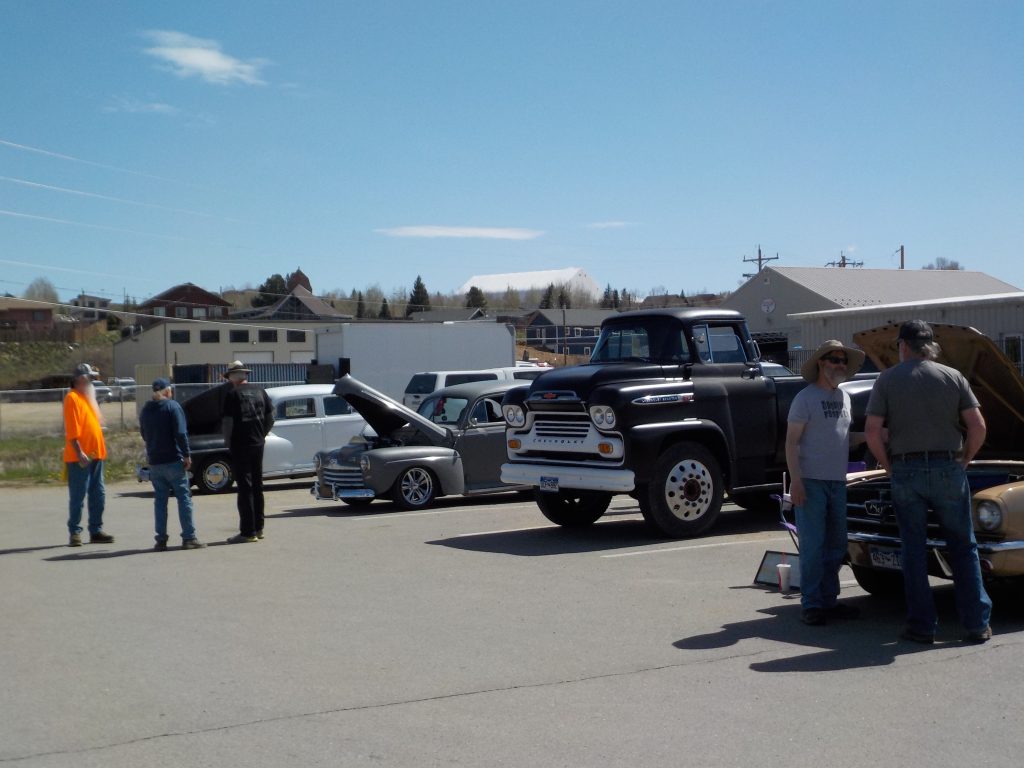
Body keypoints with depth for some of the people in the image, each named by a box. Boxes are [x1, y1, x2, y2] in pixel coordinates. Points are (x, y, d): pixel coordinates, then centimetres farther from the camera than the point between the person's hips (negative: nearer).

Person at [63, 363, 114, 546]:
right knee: (78, 496, -4)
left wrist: (101, 450, 18)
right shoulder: (72, 398, -9)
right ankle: (75, 533, 1)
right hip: (79, 457, -9)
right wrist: (79, 453, -22)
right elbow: (71, 429, -16)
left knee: (98, 495, 10)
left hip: (95, 455, 9)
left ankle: (96, 531, 16)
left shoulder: (88, 397, 18)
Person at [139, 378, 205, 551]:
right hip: (173, 460, -5)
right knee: (184, 497, -1)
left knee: (160, 499, 9)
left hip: (154, 462, 5)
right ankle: (189, 538, -3)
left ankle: (161, 539, 6)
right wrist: (187, 455, -11)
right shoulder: (172, 406, -7)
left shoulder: (145, 410, 11)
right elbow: (180, 433, -14)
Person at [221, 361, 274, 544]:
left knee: (245, 488, -3)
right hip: (258, 444, 6)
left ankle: (247, 532, -2)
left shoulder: (232, 395, -11)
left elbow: (228, 422, -13)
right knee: (257, 486, 14)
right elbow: (270, 417, 8)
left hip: (240, 446, -6)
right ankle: (258, 528, 20)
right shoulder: (260, 391, 6)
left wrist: (228, 442, 0)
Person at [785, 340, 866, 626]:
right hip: (811, 481, -7)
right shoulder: (805, 397, -7)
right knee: (813, 545, -4)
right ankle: (811, 604, 2)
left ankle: (829, 600, 22)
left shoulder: (844, 397, 15)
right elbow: (791, 441, -10)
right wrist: (795, 480, -18)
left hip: (837, 482, 7)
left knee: (836, 545, 12)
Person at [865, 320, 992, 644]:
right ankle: (977, 623, 10)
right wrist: (964, 459, 10)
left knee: (913, 550, 7)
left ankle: (922, 626, 8)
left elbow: (872, 431, -7)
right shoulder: (953, 377, 2)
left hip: (906, 471, -1)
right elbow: (978, 426, -4)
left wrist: (889, 465, 6)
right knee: (963, 547, 10)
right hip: (948, 468, 1)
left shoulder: (887, 380, -1)